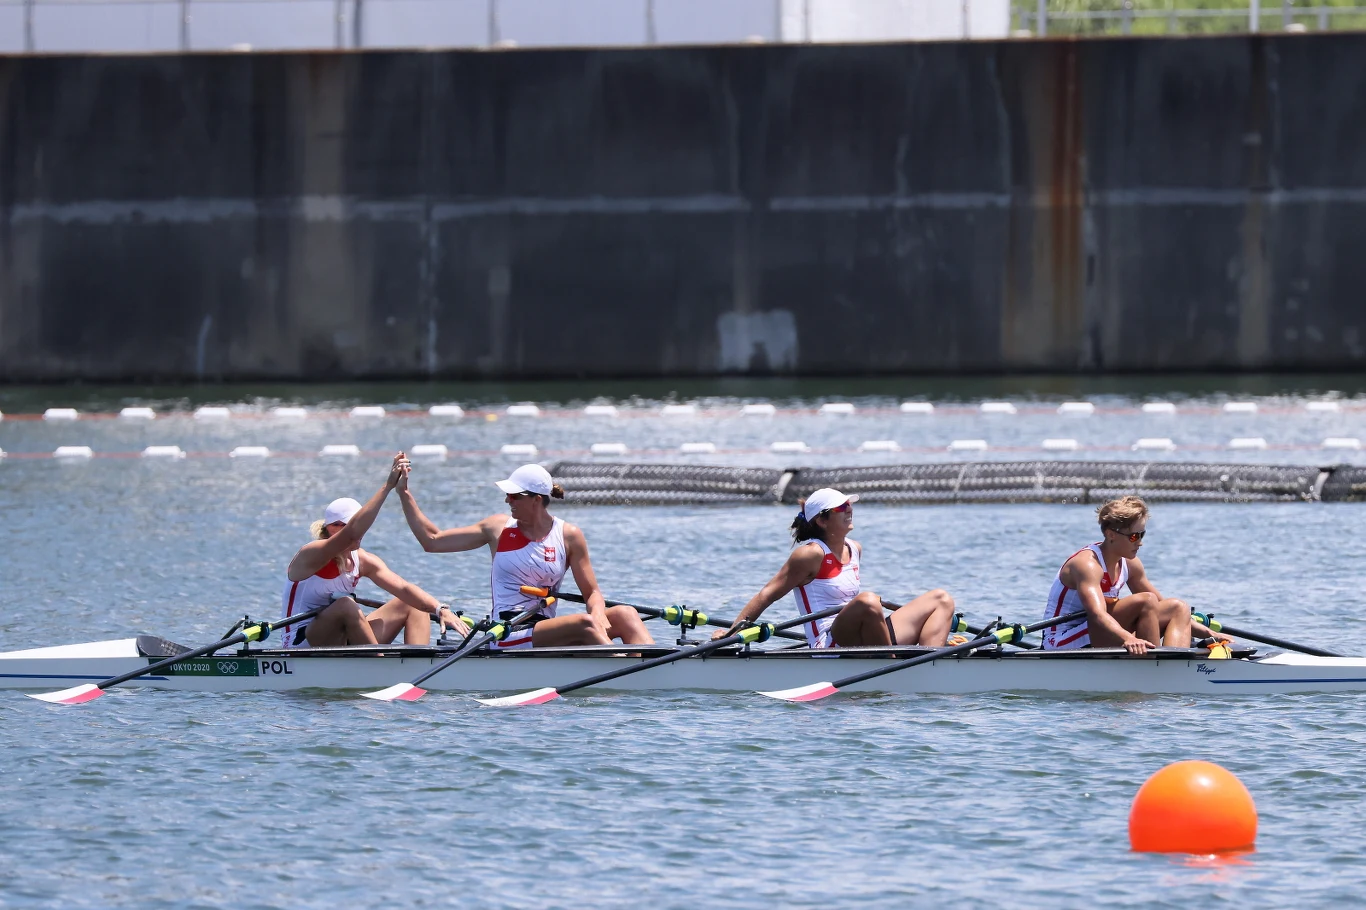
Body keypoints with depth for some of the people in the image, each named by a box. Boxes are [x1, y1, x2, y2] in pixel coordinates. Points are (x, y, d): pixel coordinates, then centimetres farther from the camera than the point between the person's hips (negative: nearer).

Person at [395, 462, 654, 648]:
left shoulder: (569, 536, 6)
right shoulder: (499, 528, 6)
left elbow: (592, 593, 5)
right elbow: (432, 541, 10)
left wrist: (598, 614, -18)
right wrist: (404, 493, 7)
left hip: (548, 631, 3)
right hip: (509, 638, -3)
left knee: (625, 615, -20)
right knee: (584, 624, -31)